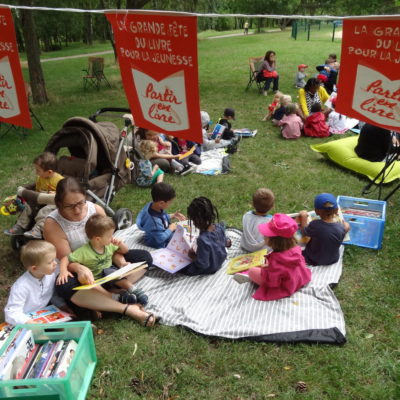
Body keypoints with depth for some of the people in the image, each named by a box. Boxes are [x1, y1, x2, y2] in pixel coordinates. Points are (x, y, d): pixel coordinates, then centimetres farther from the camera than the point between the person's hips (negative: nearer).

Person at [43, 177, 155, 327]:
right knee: (65, 287, -39)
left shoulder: (96, 209, -11)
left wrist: (122, 264, -24)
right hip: (78, 271, -4)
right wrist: (80, 269, -42)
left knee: (144, 257, -9)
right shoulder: (52, 224, -20)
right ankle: (127, 309, -37)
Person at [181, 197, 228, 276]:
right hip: (219, 262, 7)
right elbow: (225, 243, 4)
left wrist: (193, 256, -17)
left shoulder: (203, 240, -38)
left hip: (208, 269, -7)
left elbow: (203, 264, -32)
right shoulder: (219, 228, -17)